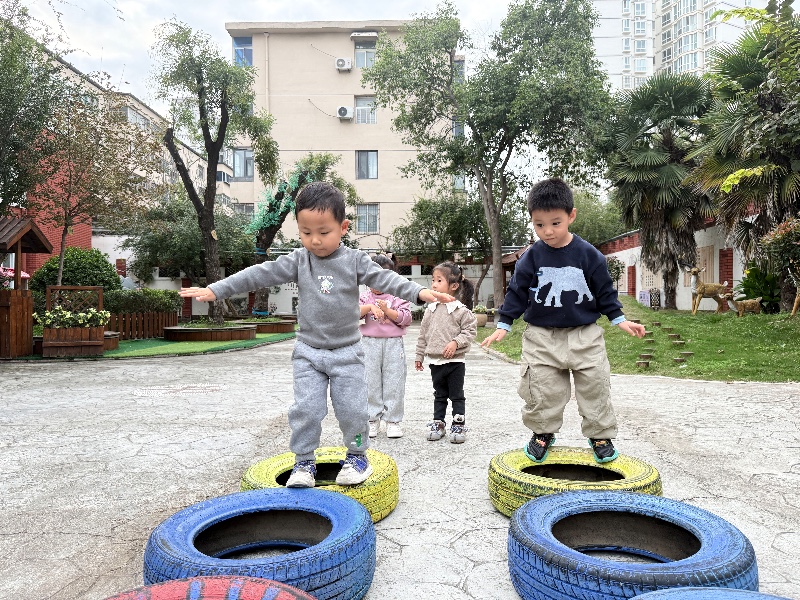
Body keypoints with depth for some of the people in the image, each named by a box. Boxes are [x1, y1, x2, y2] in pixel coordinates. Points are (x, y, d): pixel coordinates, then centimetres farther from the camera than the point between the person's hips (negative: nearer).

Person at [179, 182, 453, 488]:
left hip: (347, 352, -1)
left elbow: (384, 278, -15)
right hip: (308, 352, 1)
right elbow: (260, 274, -5)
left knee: (352, 409, 2)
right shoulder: (298, 260, -2)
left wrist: (420, 292, -31)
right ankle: (303, 462, 19)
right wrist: (214, 290, -9)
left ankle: (357, 455, 26)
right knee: (306, 409, 0)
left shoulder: (355, 260, -6)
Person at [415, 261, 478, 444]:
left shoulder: (461, 310, -9)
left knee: (457, 395, 6)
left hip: (455, 361, -4)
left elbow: (470, 330, -6)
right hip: (435, 361, 4)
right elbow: (423, 334, 10)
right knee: (439, 395, 15)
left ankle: (459, 425, 16)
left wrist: (456, 342, -19)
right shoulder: (430, 310, 4)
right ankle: (438, 423, 25)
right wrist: (419, 356, 12)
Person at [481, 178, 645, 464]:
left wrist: (619, 319, 1)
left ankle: (600, 435, 26)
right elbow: (517, 292, 1)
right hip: (541, 335, 0)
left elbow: (605, 291, 3)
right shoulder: (531, 258, -5)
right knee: (541, 389, 2)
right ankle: (542, 432, 23)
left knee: (595, 387, 6)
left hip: (584, 333, 0)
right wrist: (503, 325, -1)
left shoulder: (589, 255, -6)